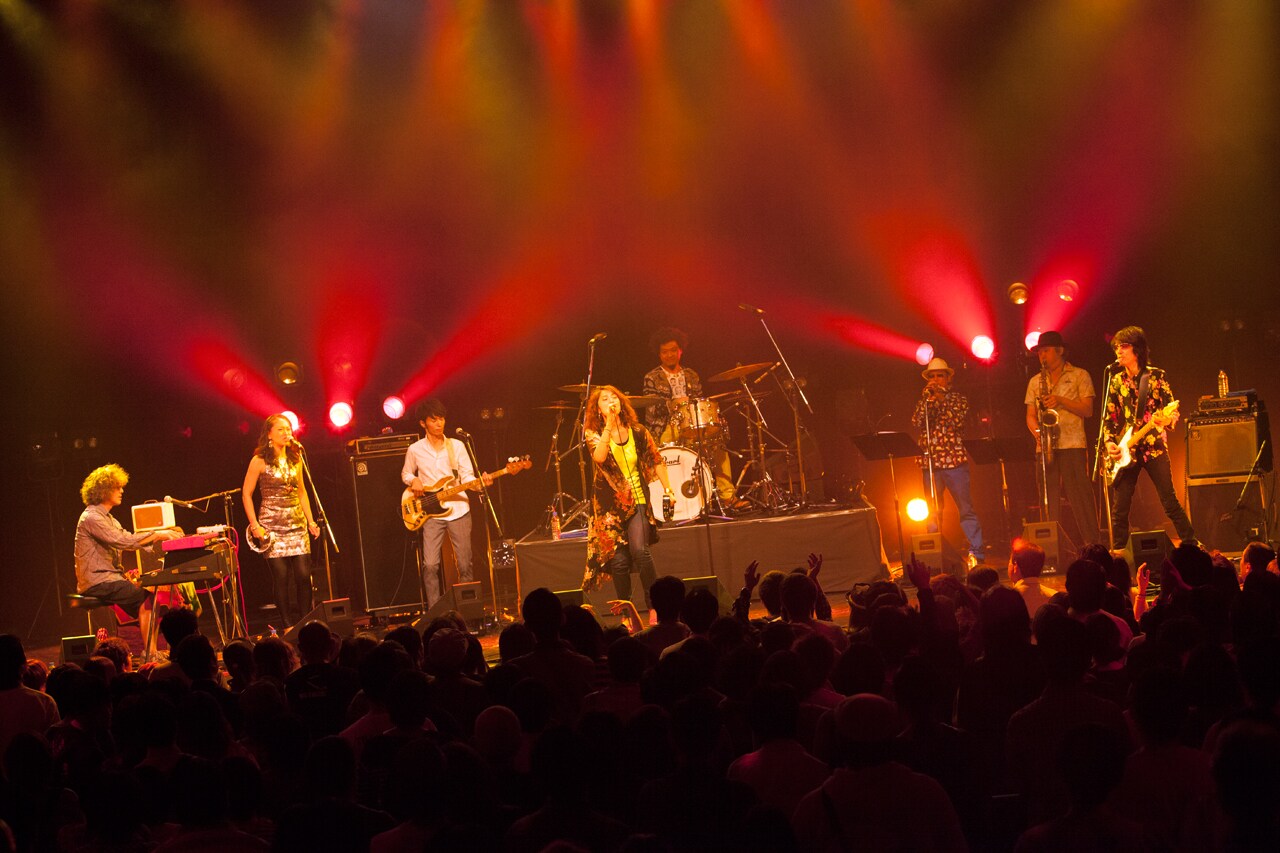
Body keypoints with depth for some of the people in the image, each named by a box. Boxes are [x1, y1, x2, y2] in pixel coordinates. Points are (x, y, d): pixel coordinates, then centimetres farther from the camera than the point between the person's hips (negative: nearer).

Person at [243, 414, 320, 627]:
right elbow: (246, 493, -2)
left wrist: (310, 521, 12)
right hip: (272, 525, -4)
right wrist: (255, 526, -9)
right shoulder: (260, 461, -4)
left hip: (297, 523, 4)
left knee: (304, 575, -4)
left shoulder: (295, 459, 10)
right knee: (281, 576, -5)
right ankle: (289, 627, 3)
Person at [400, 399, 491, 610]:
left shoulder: (457, 446, 3)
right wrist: (413, 480, -4)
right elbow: (405, 473, 18)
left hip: (458, 511, 1)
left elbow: (467, 477, 3)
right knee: (430, 565, -11)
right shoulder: (415, 450, 3)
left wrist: (480, 482, -17)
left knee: (464, 565, 1)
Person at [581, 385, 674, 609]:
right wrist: (609, 425, -23)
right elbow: (599, 457, -22)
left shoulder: (637, 431, 3)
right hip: (610, 505, 0)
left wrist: (667, 488, 5)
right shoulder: (594, 434, -1)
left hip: (637, 501, 0)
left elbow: (656, 460, 13)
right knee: (618, 560, -1)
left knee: (639, 550, -19)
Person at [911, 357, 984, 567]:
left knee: (965, 508, -6)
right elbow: (917, 422, -3)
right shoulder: (924, 400, 14)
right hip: (930, 461, 3)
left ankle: (975, 554, -5)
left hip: (954, 460, -3)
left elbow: (958, 420, -10)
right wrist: (928, 399, -9)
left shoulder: (957, 398, 7)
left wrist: (942, 399, -11)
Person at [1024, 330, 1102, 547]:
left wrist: (1061, 401, -14)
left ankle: (1093, 544, -6)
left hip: (1072, 445, -4)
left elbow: (1088, 410, -2)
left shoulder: (1079, 376, 5)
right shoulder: (1035, 381, 17)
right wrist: (1036, 430, -6)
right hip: (1045, 446, 4)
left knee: (1080, 496, -9)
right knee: (1049, 499, 1)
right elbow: (1030, 415, 15)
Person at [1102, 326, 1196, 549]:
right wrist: (1110, 443, -2)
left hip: (1154, 446, -3)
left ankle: (1191, 546, 0)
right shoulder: (1116, 382, 11)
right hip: (1126, 452, 3)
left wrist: (1165, 419, -24)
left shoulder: (1156, 376, 1)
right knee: (1119, 509, 0)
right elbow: (1109, 418, 13)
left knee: (1170, 502, -8)